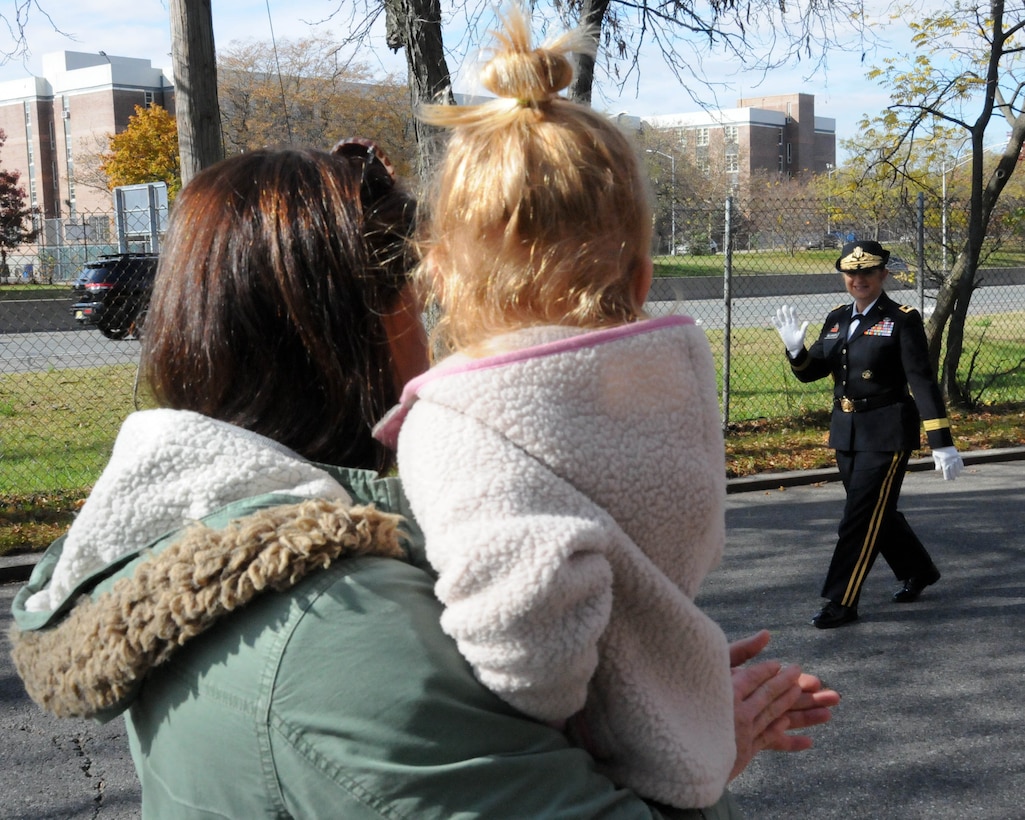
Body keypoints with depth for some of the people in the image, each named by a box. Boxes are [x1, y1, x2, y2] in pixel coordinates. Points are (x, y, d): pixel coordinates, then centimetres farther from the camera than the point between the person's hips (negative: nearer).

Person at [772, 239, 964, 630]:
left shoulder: (903, 319, -8)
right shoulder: (836, 319, 9)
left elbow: (922, 381, -13)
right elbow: (811, 372, 11)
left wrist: (942, 443, -18)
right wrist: (795, 350, -12)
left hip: (887, 432, -6)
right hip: (846, 431, 7)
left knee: (862, 517, -5)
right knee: (877, 512, 17)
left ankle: (841, 603, 2)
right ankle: (919, 571, 40)